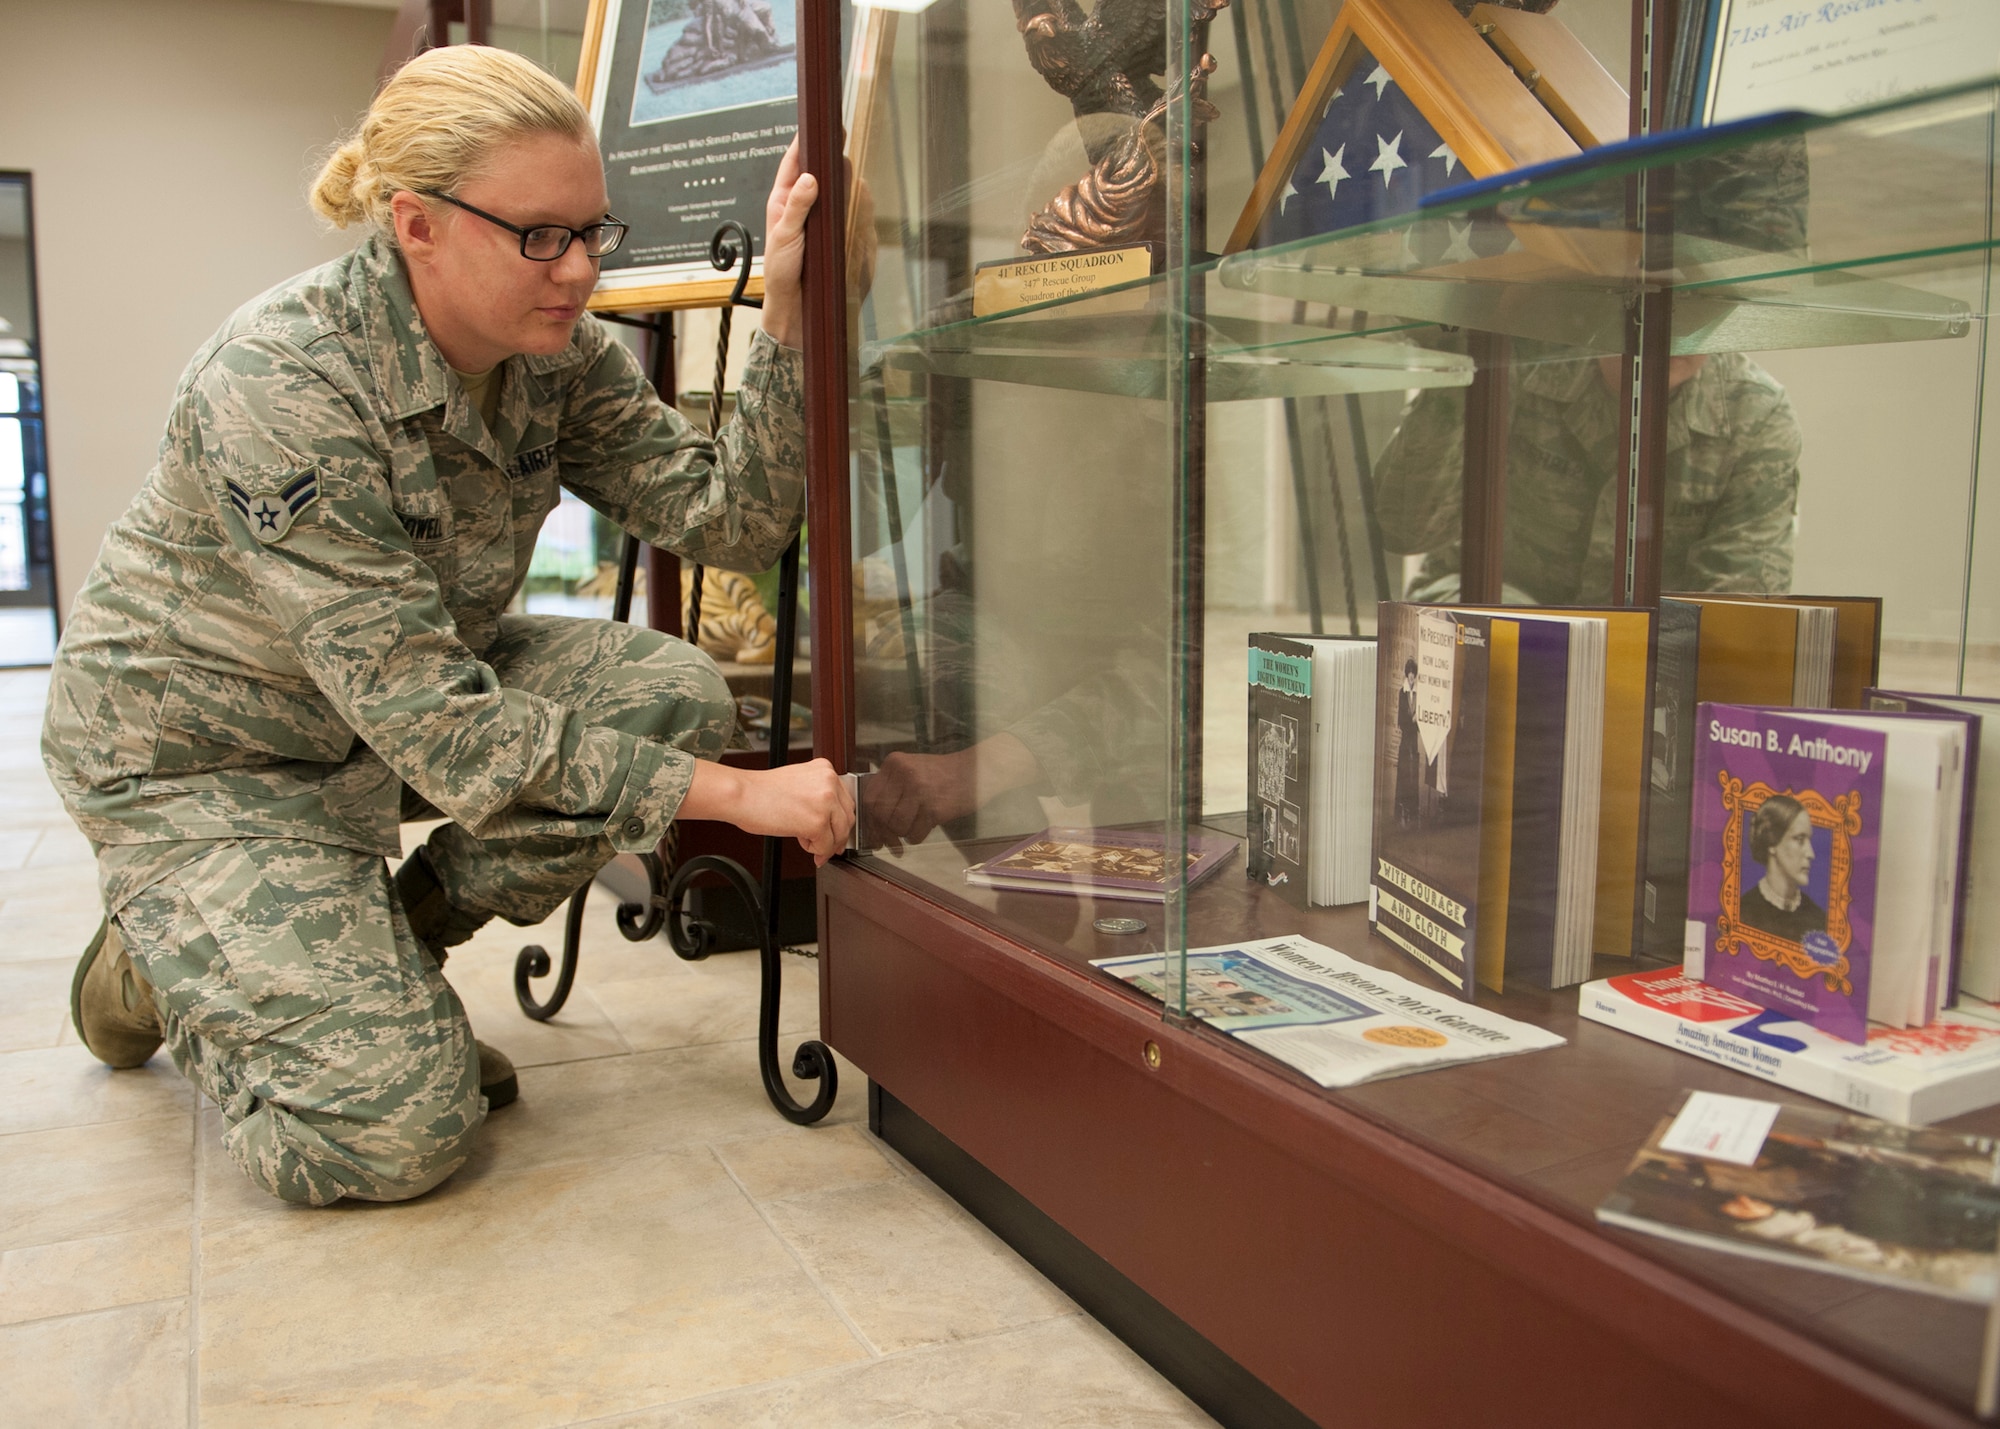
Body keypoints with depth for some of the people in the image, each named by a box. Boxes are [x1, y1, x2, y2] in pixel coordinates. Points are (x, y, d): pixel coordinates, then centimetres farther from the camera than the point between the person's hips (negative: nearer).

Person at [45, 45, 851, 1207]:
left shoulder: (561, 358, -12)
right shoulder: (278, 389, -32)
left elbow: (734, 519, -17)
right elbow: (427, 720, -35)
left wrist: (789, 314, -30)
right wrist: (736, 795, -37)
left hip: (408, 686, 7)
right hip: (202, 749, -6)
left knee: (673, 694, -19)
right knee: (399, 1129, -17)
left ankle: (385, 957, 2)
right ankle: (154, 967, 16)